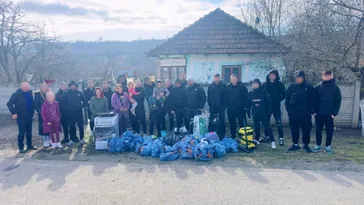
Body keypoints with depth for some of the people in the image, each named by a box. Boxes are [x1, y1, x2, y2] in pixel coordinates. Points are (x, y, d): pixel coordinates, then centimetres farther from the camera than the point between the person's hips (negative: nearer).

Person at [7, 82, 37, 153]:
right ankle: (20, 148, 8)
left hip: (29, 117, 5)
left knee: (29, 132, 13)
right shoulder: (16, 94, -10)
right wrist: (13, 113, -15)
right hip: (21, 117, -5)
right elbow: (9, 104, -9)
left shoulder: (30, 93, 3)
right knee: (22, 132, -2)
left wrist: (32, 112, 6)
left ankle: (29, 145, 26)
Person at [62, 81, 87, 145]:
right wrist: (67, 108, -5)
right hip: (70, 113, 0)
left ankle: (82, 139, 12)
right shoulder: (66, 93, 1)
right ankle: (72, 139, 16)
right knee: (71, 126, 5)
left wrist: (81, 106, -3)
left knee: (81, 126, 2)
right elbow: (63, 103, 4)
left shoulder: (80, 93, 4)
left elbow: (85, 101, 8)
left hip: (79, 112, 0)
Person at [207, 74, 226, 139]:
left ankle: (221, 135, 14)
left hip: (221, 106, -1)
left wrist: (224, 105, -10)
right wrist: (210, 104, -5)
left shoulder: (223, 85, -2)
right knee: (212, 121, 6)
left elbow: (225, 96, -4)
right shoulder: (210, 86, 4)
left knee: (222, 121, 5)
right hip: (212, 107, 1)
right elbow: (208, 96, 4)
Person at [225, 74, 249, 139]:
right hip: (230, 108, 3)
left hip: (240, 108, -3)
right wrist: (226, 105, -1)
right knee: (232, 123, 11)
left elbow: (246, 97, -5)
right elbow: (226, 97, 6)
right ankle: (233, 136, 23)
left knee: (242, 123, 1)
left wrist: (245, 106, -11)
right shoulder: (228, 87, 3)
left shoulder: (242, 86, -6)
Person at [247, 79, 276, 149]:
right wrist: (248, 112, 10)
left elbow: (269, 101, -7)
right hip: (255, 114, 4)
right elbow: (249, 103, 12)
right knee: (256, 127, 13)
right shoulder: (251, 93, 6)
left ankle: (272, 141, -3)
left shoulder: (264, 91, -6)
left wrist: (269, 111, -11)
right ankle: (256, 139, 26)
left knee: (267, 127, -5)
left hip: (263, 113, -4)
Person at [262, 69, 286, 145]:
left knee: (279, 122, -4)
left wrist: (278, 99, -8)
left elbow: (284, 94, 2)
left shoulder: (280, 84, 0)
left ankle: (281, 138, 2)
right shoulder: (264, 84, 5)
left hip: (276, 106, -3)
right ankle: (266, 136, 24)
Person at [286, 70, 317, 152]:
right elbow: (287, 99, 10)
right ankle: (295, 144, 19)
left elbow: (313, 99, -1)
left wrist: (312, 111, -7)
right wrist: (288, 109, 1)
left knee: (306, 129, 4)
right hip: (293, 112, 2)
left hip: (305, 113, -2)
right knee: (294, 129, 8)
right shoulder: (291, 87, 7)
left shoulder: (309, 87, 0)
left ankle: (306, 145, 18)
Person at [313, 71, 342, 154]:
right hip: (319, 114, 1)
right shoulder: (317, 88, 3)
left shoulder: (335, 88, 0)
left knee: (329, 131, 6)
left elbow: (338, 102, -1)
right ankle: (318, 145, 20)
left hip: (329, 115, -1)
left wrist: (334, 113, -8)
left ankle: (328, 146, 18)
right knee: (318, 130, 8)